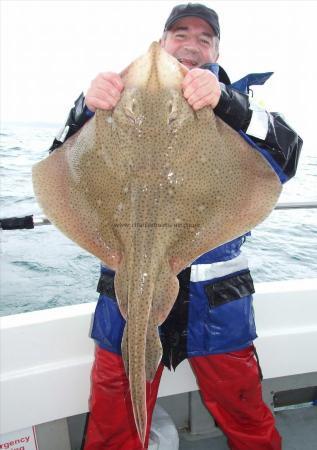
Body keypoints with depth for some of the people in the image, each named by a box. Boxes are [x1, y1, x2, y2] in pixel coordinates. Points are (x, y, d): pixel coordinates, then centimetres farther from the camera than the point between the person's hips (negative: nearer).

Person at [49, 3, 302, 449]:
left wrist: (226, 102, -26)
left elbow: (285, 159, -11)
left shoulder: (238, 102, 7)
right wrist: (87, 107, -20)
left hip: (217, 298, 0)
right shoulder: (125, 98, 7)